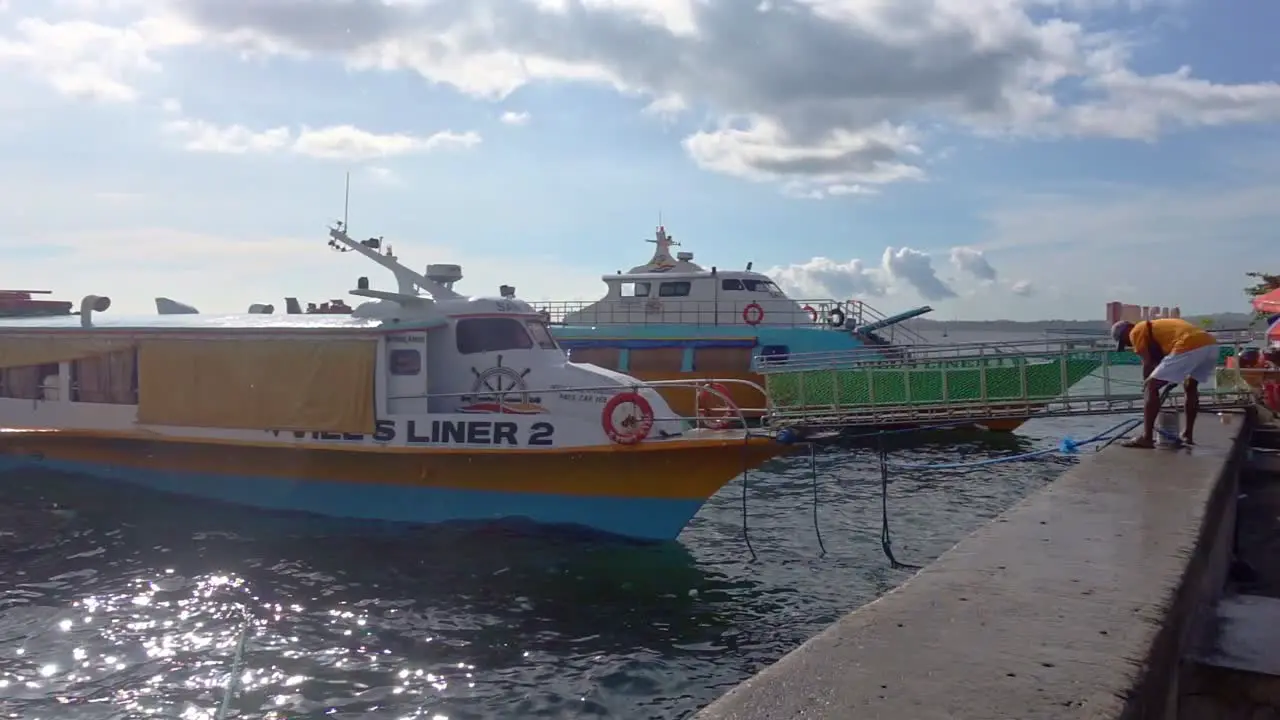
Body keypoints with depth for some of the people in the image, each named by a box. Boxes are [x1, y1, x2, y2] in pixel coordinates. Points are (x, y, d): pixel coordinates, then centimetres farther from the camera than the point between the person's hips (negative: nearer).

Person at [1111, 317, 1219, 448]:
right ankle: (1188, 435, 33)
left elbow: (1148, 364, 9)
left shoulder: (1137, 332, 13)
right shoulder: (1155, 327, 37)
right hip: (1210, 344, 9)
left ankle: (1146, 438, -3)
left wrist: (1146, 384, 18)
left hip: (1189, 347, -9)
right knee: (1190, 387, 30)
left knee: (1152, 387, 0)